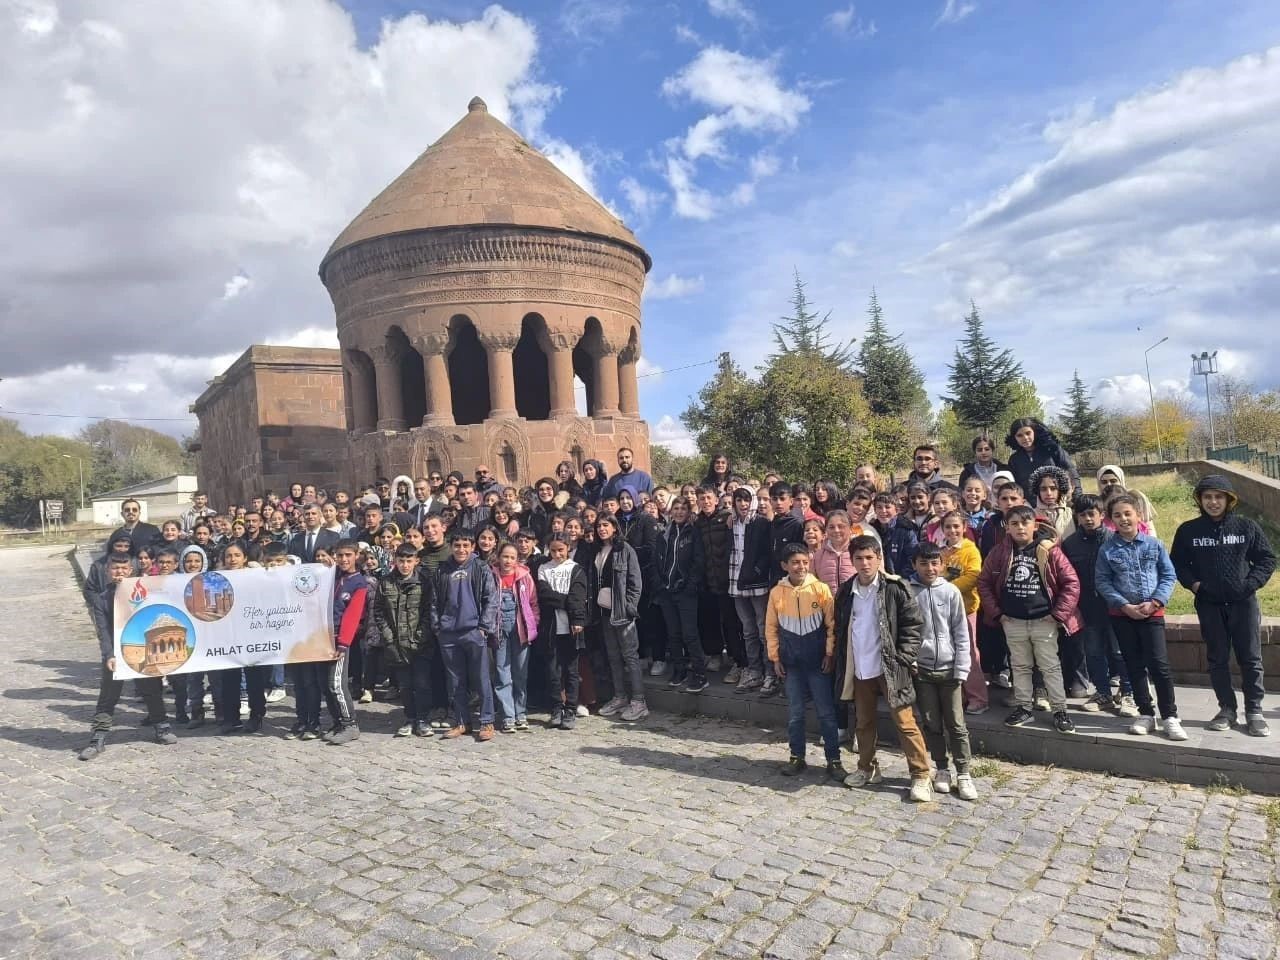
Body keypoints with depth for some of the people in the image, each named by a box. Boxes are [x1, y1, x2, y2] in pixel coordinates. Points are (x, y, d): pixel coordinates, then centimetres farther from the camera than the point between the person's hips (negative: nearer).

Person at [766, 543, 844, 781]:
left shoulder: (821, 589, -9)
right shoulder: (777, 592, -3)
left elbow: (832, 624, -4)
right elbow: (771, 627, 5)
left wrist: (830, 654, -6)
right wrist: (775, 657, 5)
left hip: (818, 661, -2)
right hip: (791, 662, 2)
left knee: (827, 712, 5)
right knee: (794, 712, 11)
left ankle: (834, 760, 15)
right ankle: (797, 756, 24)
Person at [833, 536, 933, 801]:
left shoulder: (895, 587, -10)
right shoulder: (846, 592, 4)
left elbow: (913, 624, -8)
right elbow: (840, 630, 13)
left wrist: (904, 659, -14)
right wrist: (842, 664, 8)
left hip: (889, 667, -5)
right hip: (859, 669, 5)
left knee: (904, 722, -1)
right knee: (863, 722, 16)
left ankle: (921, 776, 9)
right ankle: (867, 768, 31)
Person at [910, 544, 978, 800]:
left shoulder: (951, 591, -3)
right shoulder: (908, 592, -3)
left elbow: (962, 633, -1)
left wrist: (962, 669, -5)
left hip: (949, 668, 0)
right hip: (921, 669, 0)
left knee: (956, 725, 4)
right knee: (932, 724, 10)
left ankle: (963, 774, 14)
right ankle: (942, 770, 23)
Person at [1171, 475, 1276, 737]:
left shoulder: (1246, 527, -1)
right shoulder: (1188, 530, 0)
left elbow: (1267, 558, 4)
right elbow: (1178, 564, 7)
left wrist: (1251, 583, -8)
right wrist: (1194, 584, -7)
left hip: (1243, 602, 0)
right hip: (1209, 604, 1)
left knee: (1250, 658, 4)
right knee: (1217, 659, 8)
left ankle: (1254, 711, 15)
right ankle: (1227, 708, 19)